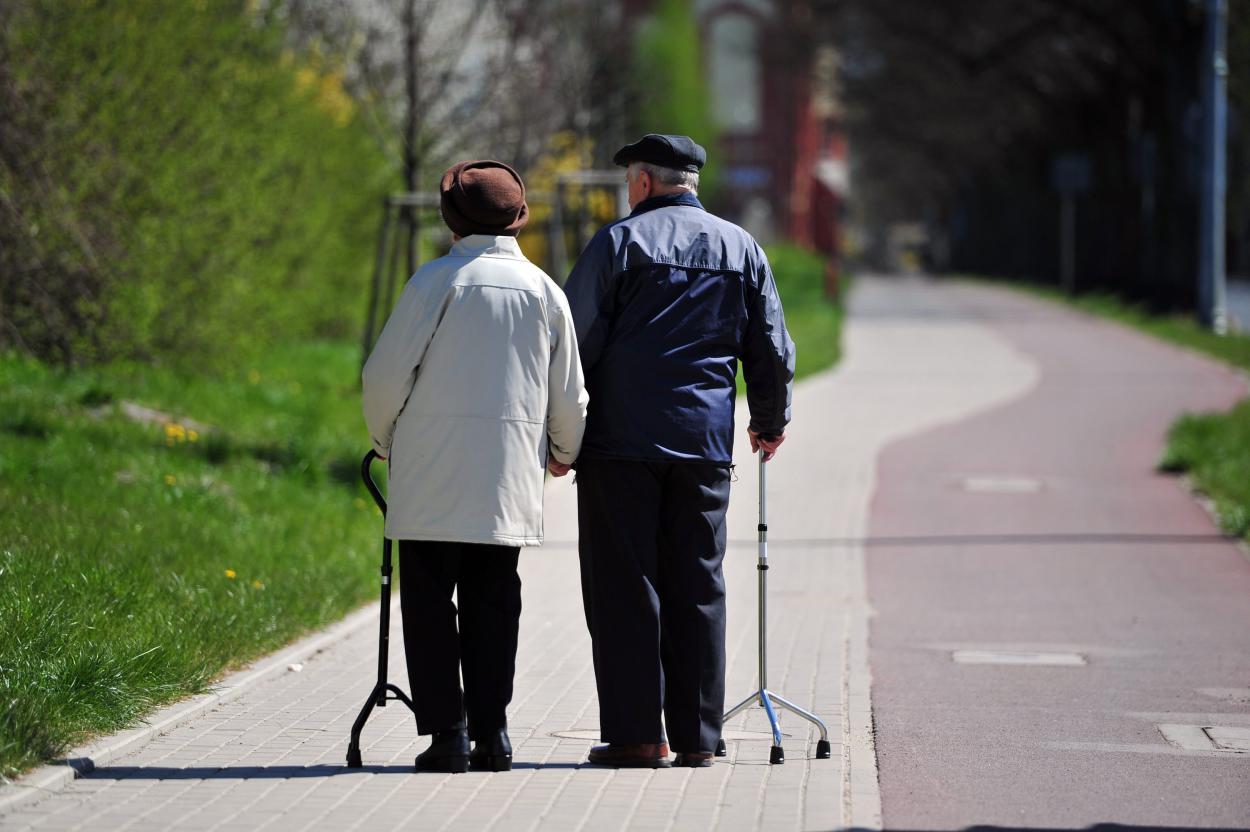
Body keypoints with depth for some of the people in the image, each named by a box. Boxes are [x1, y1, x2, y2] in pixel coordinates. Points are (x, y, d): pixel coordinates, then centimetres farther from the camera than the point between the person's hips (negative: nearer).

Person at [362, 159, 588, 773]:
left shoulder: (438, 280, -5)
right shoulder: (543, 290, 8)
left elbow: (386, 373, -6)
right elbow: (568, 394, 14)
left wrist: (384, 440, 12)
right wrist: (564, 451, 32)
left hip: (432, 472, -4)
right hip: (509, 473, 4)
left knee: (430, 602, 1)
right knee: (493, 603, 9)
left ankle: (448, 734, -5)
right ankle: (491, 734, 7)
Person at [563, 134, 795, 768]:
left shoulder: (618, 241, -2)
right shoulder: (742, 249, 11)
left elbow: (577, 340, -6)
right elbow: (772, 351, 13)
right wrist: (770, 421, 28)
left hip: (621, 440, -4)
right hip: (705, 445, 4)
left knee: (623, 587, -1)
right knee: (697, 587, 7)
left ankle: (635, 733, -4)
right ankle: (696, 736, 7)